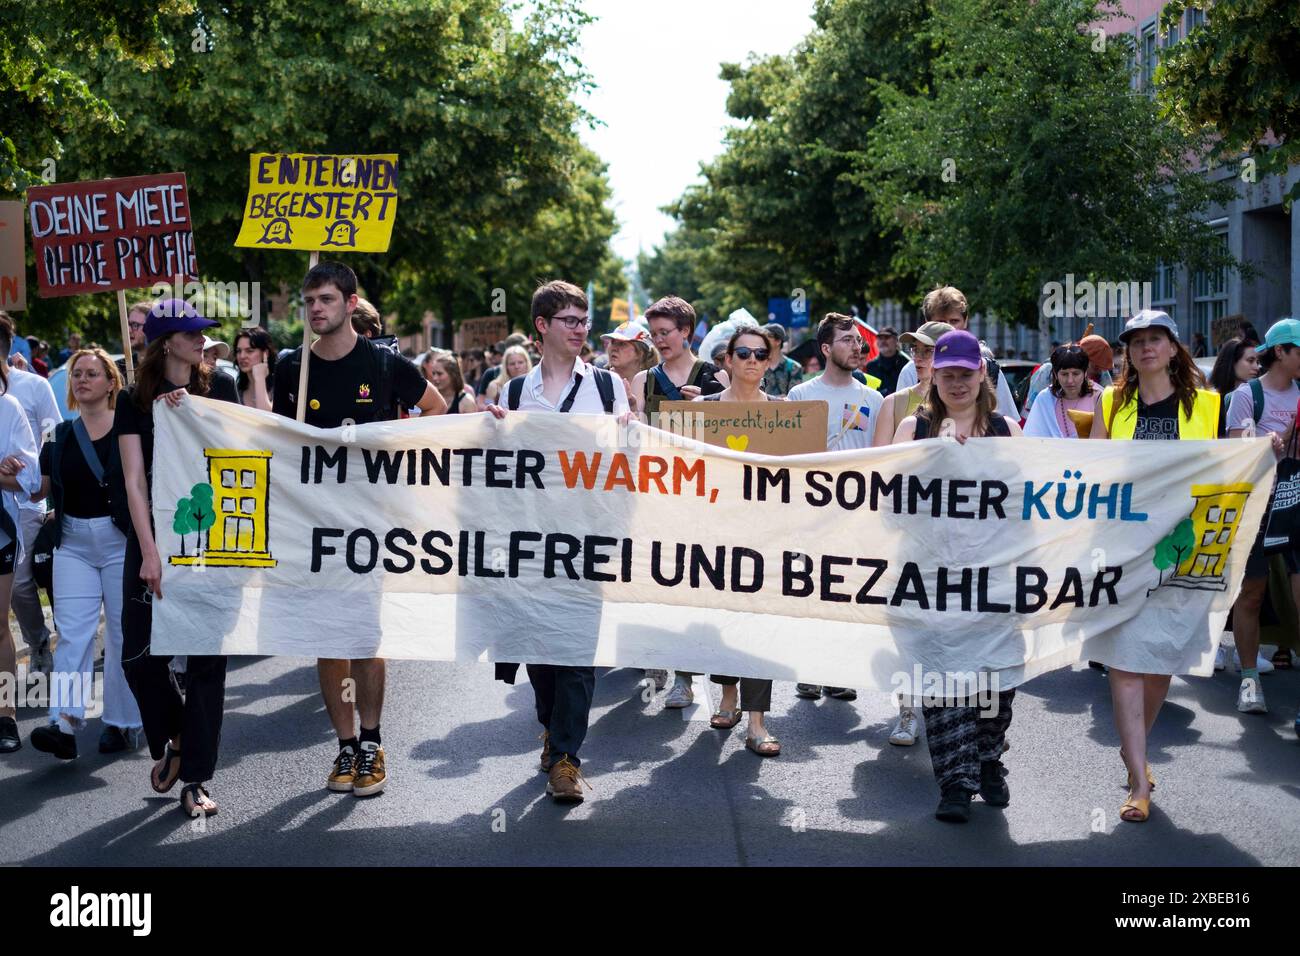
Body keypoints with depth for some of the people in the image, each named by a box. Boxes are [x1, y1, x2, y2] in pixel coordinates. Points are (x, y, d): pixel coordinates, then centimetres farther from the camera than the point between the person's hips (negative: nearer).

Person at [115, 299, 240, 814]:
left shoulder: (219, 386, 6)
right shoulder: (134, 401, 1)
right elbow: (135, 480, -5)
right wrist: (150, 552, -14)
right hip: (155, 538, 0)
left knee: (208, 657, -1)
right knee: (140, 655, -5)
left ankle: (195, 778, 7)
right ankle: (173, 739, 24)